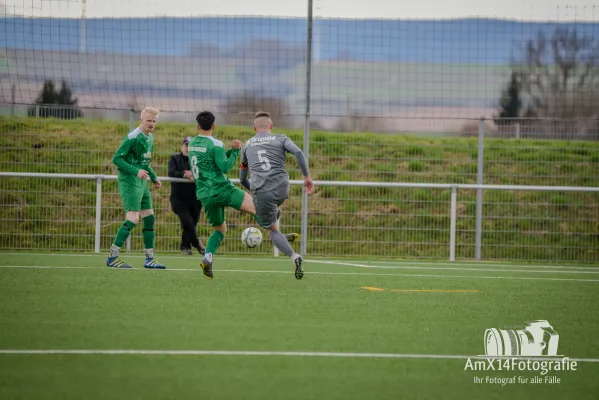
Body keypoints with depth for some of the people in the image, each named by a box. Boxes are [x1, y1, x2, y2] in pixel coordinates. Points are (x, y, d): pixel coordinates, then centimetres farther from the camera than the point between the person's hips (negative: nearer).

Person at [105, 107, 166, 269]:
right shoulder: (133, 138, -15)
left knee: (149, 218, 9)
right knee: (133, 219, -15)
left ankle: (149, 259, 15)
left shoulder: (150, 138, 14)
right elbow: (116, 158, -17)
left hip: (141, 182, 9)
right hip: (129, 182, -9)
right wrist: (136, 171, -25)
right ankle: (112, 257, -11)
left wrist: (153, 178, 19)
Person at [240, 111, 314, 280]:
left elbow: (242, 179, 27)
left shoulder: (247, 145, 20)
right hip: (282, 189, 1)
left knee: (271, 230, 8)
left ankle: (293, 256, -11)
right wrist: (307, 177, -3)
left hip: (260, 192, -1)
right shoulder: (281, 139, 14)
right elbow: (298, 152, -7)